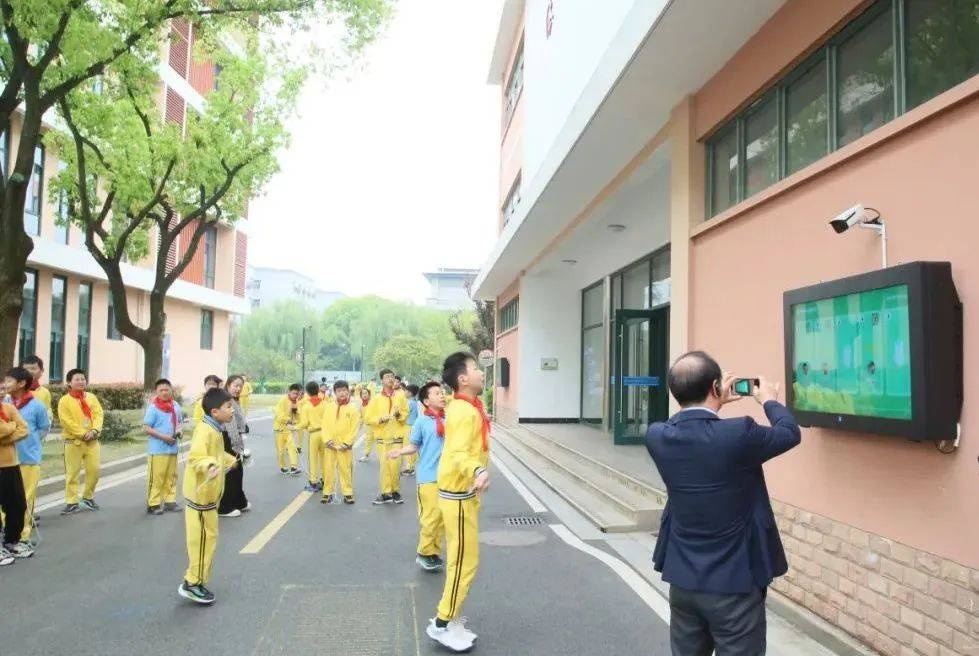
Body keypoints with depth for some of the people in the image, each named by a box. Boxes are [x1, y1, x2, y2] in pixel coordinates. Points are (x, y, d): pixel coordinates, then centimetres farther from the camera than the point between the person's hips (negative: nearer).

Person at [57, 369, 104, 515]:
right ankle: (72, 502, 7)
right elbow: (67, 422, -12)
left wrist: (94, 430, -14)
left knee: (94, 470, 5)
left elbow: (99, 414, 2)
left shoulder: (91, 397, 10)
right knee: (72, 473, -1)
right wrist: (83, 434, -15)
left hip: (92, 441, 4)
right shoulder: (64, 400, -4)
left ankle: (88, 497, 23)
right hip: (74, 441, -4)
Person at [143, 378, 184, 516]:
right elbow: (146, 428, -12)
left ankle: (170, 501, 21)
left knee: (171, 476, 12)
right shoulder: (153, 407, -10)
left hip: (172, 448, 6)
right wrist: (164, 437, -18)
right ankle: (153, 504, 6)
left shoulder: (176, 406, 6)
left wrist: (178, 430, -2)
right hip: (157, 449, -6)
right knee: (156, 477, -2)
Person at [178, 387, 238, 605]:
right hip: (201, 495, -10)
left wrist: (230, 460, 44)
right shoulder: (206, 431, -21)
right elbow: (195, 457, -34)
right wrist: (210, 466, -52)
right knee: (203, 539, -1)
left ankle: (197, 581, 28)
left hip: (208, 495, 10)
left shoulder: (214, 430, 10)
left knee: (207, 538, 17)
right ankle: (192, 584, 12)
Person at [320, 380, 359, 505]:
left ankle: (347, 493, 10)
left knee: (346, 470, 1)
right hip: (330, 445, 2)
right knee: (328, 470, 6)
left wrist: (347, 443, -12)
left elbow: (354, 428, -4)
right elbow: (325, 426, 3)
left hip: (345, 446, -2)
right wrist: (327, 440, -10)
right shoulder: (329, 408, 5)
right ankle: (327, 493, 16)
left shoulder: (353, 409, -1)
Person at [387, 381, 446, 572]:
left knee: (442, 516, 9)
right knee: (431, 516, -5)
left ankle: (435, 551, 23)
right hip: (429, 476, -4)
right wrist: (400, 451, -18)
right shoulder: (422, 421, -6)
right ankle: (424, 553, 12)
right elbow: (414, 446, -1)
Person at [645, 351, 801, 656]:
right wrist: (770, 400, 18)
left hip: (682, 579, 4)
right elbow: (790, 434, -1)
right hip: (734, 584, -4)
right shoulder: (739, 434, -22)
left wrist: (715, 402, 24)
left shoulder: (657, 436, -10)